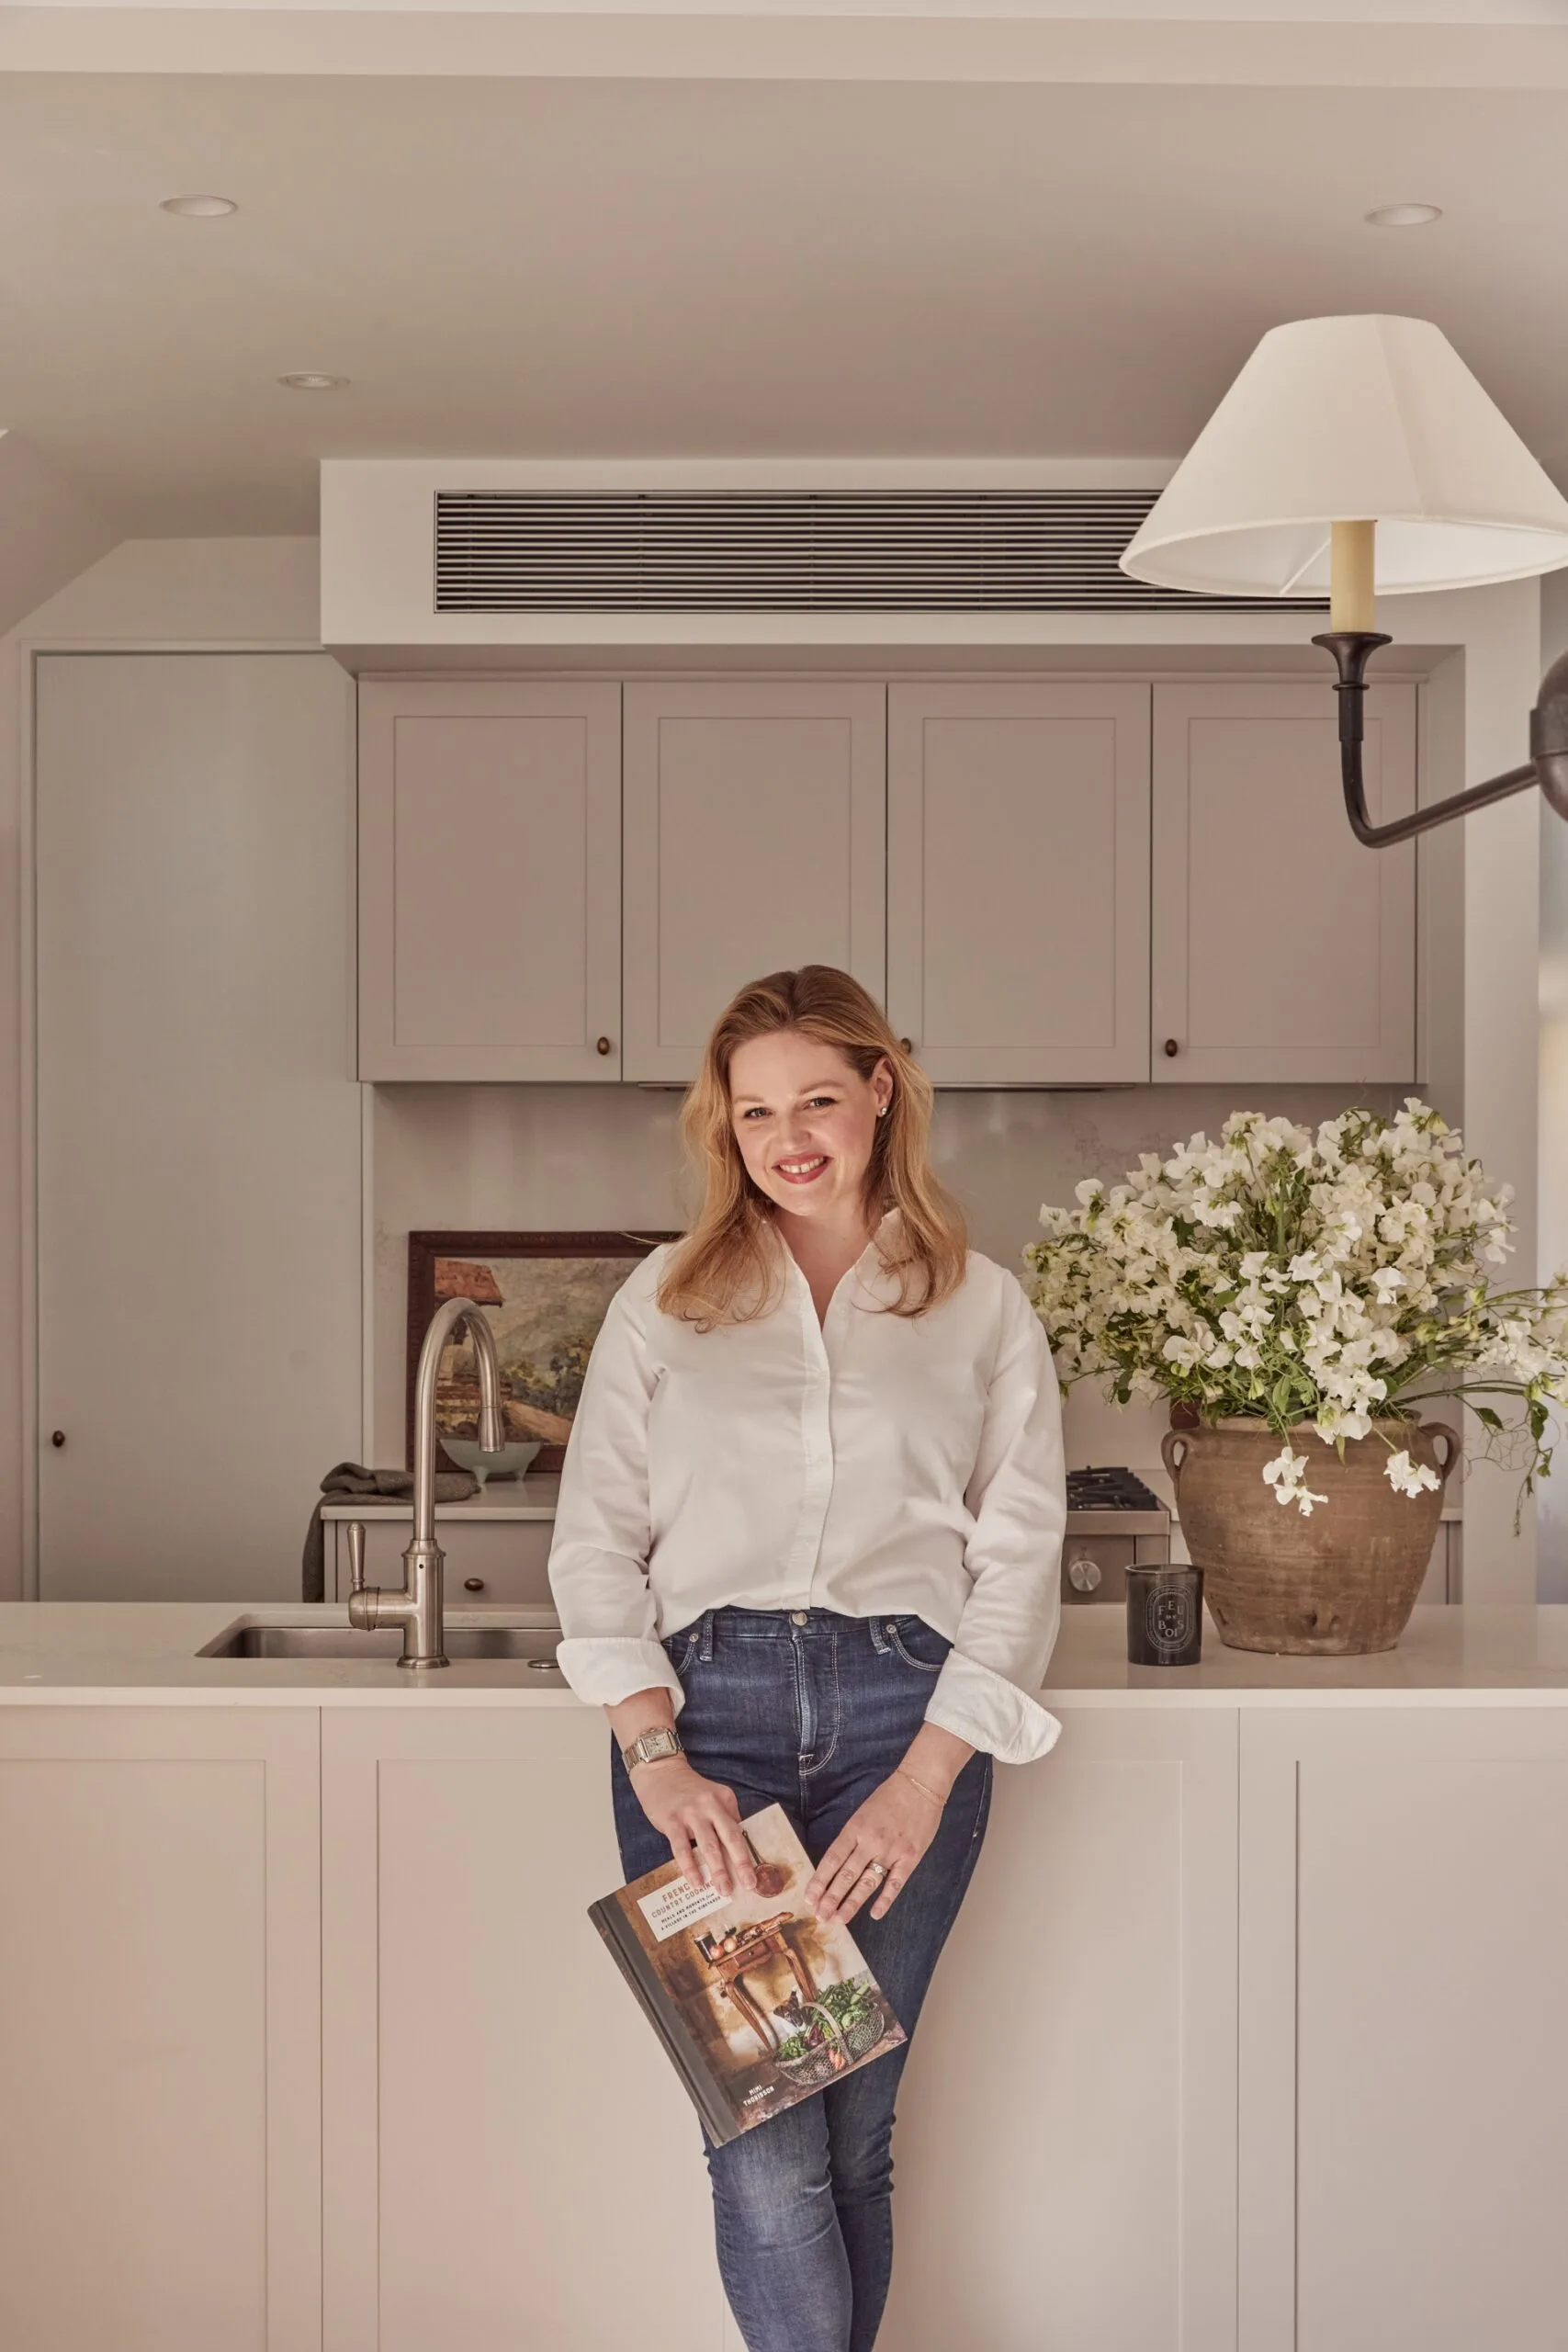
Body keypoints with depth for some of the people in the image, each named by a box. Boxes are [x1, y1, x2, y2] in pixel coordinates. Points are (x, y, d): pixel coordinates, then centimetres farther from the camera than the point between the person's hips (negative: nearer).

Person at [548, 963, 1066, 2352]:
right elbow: (597, 1538, 7)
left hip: (904, 1712, 0)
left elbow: (1020, 1557, 5)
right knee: (765, 2149, -8)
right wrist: (657, 1757, -7)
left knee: (853, 2132, 2)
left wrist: (925, 1781, -7)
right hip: (705, 1709, 0)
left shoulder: (982, 1310, 12)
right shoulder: (667, 1300, 13)